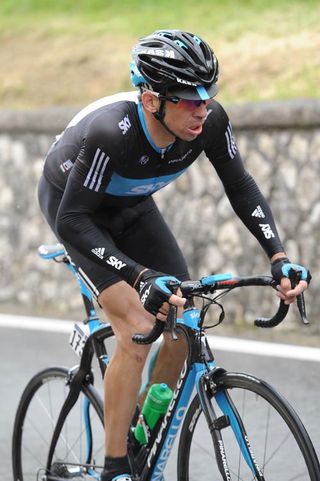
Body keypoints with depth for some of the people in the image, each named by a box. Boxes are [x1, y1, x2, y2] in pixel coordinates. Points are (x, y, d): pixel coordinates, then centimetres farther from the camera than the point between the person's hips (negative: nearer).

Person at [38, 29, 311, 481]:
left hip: (130, 205, 6)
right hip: (72, 203, -6)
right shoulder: (111, 133, -42)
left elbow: (240, 187, -12)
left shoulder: (211, 122, -26)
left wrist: (278, 257, -24)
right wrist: (142, 277, -48)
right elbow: (72, 222, -38)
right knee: (138, 330, -20)